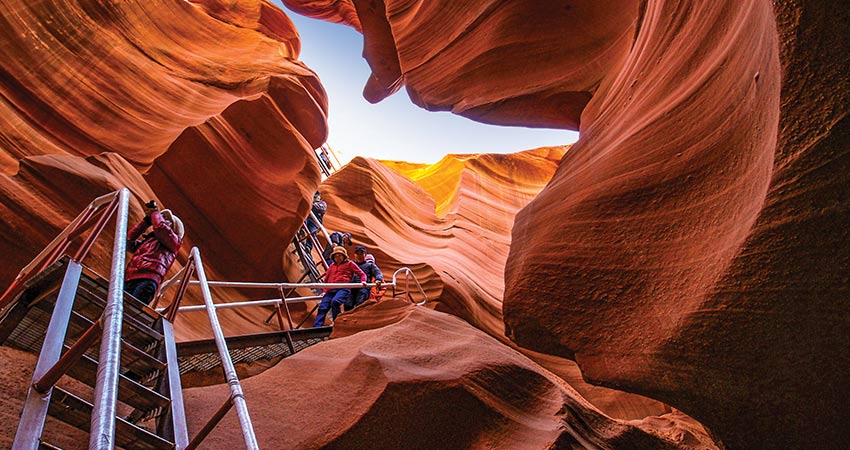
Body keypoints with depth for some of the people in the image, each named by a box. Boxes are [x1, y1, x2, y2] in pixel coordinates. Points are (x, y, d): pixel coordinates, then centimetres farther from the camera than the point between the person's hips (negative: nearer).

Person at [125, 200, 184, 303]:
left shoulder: (173, 241, 17)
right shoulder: (147, 240, 40)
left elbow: (160, 226, -1)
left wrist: (155, 212, 18)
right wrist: (146, 220, 33)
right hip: (129, 280, 6)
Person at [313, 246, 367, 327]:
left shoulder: (349, 264, 19)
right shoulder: (332, 266, 32)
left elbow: (362, 274, 16)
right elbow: (326, 279, 33)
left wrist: (363, 281, -6)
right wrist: (325, 291, 19)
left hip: (343, 288, -5)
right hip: (330, 290, 5)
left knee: (335, 302, -34)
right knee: (322, 307, -15)